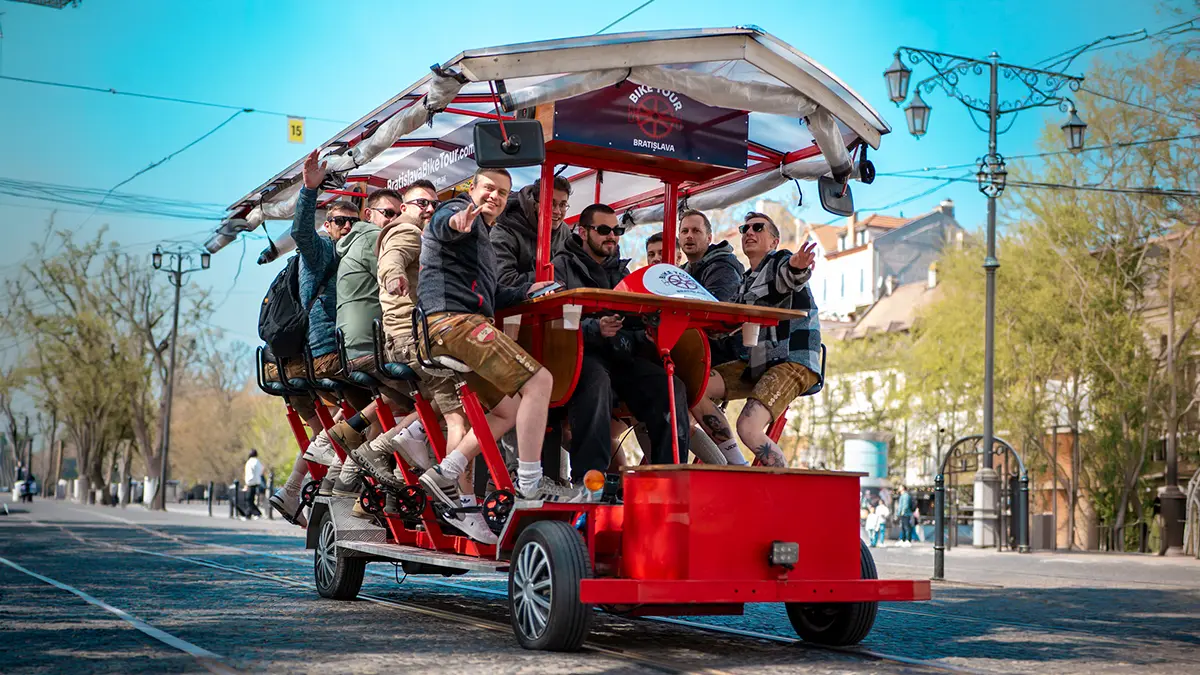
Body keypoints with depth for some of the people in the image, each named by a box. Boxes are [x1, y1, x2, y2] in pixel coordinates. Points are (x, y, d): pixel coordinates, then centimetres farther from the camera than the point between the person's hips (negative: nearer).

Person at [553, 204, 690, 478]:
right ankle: (586, 481, -41)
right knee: (596, 381, -39)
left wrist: (648, 335, -3)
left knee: (671, 387, -20)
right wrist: (595, 329, -24)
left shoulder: (621, 272, 27)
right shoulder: (563, 266, 8)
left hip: (621, 355, 6)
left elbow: (637, 323, 22)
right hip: (583, 353, -6)